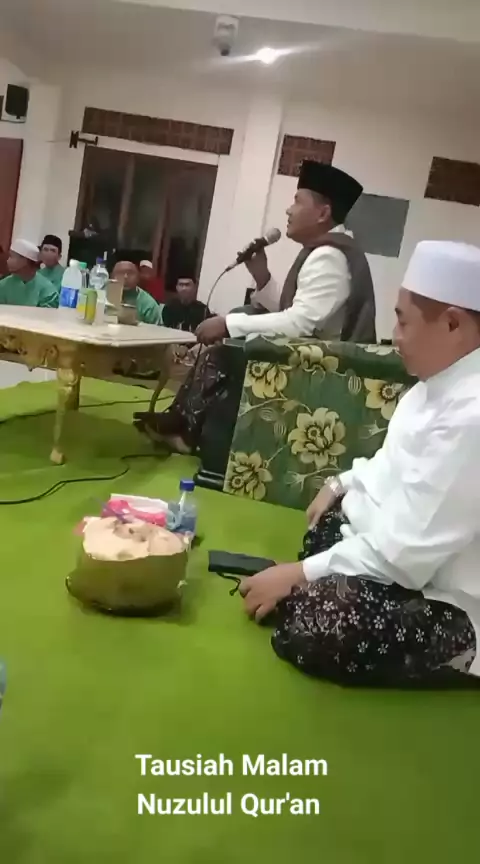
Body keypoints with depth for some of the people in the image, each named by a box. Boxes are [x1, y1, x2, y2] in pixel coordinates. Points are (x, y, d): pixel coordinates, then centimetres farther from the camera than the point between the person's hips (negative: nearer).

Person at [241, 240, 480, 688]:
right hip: (403, 547, 10)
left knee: (303, 631, -23)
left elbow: (404, 553, -30)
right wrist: (344, 483, 4)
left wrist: (299, 574, -21)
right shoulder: (444, 381, -1)